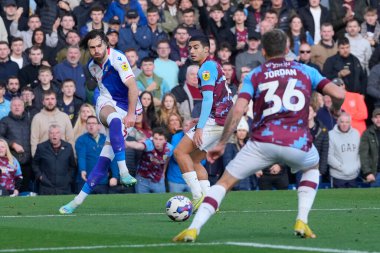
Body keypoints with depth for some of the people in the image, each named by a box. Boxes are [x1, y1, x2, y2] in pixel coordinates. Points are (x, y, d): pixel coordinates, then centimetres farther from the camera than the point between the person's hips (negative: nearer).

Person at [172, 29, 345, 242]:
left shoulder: (254, 75, 13)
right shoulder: (305, 71, 16)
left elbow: (238, 110, -2)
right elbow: (339, 94, 5)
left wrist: (222, 144, 3)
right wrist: (337, 109, 28)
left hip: (263, 142, -1)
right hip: (298, 143, 1)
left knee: (225, 182, 11)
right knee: (312, 168, 36)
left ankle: (194, 229, -7)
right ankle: (302, 222, 18)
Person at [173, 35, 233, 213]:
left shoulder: (207, 67, -9)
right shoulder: (214, 65, 21)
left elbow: (208, 99, -19)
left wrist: (199, 128, -23)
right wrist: (201, 120, 26)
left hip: (215, 119, -10)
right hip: (224, 121, 10)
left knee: (180, 152, -11)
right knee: (194, 159, 12)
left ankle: (198, 196, -16)